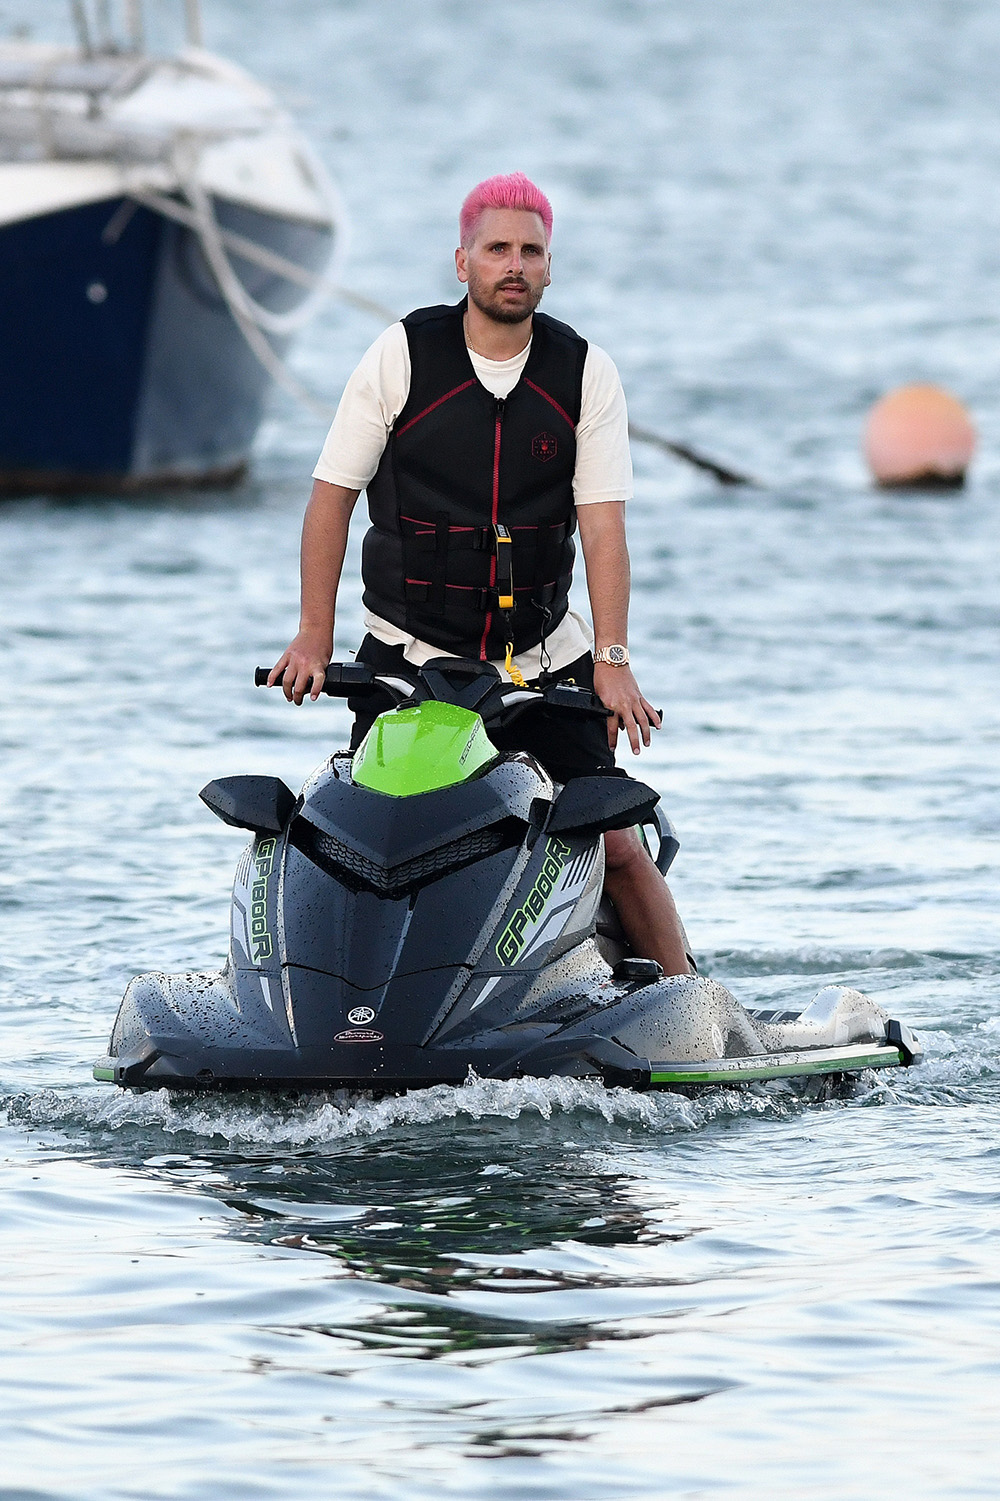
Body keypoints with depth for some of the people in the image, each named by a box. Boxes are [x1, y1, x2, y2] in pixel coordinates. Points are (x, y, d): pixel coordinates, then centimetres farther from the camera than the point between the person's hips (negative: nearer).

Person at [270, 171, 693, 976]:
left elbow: (603, 523, -5)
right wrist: (315, 635, -3)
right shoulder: (402, 355, -4)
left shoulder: (586, 373, 0)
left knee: (615, 844, -5)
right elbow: (333, 494, 2)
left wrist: (612, 660, -16)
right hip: (407, 657, -1)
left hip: (546, 660, 1)